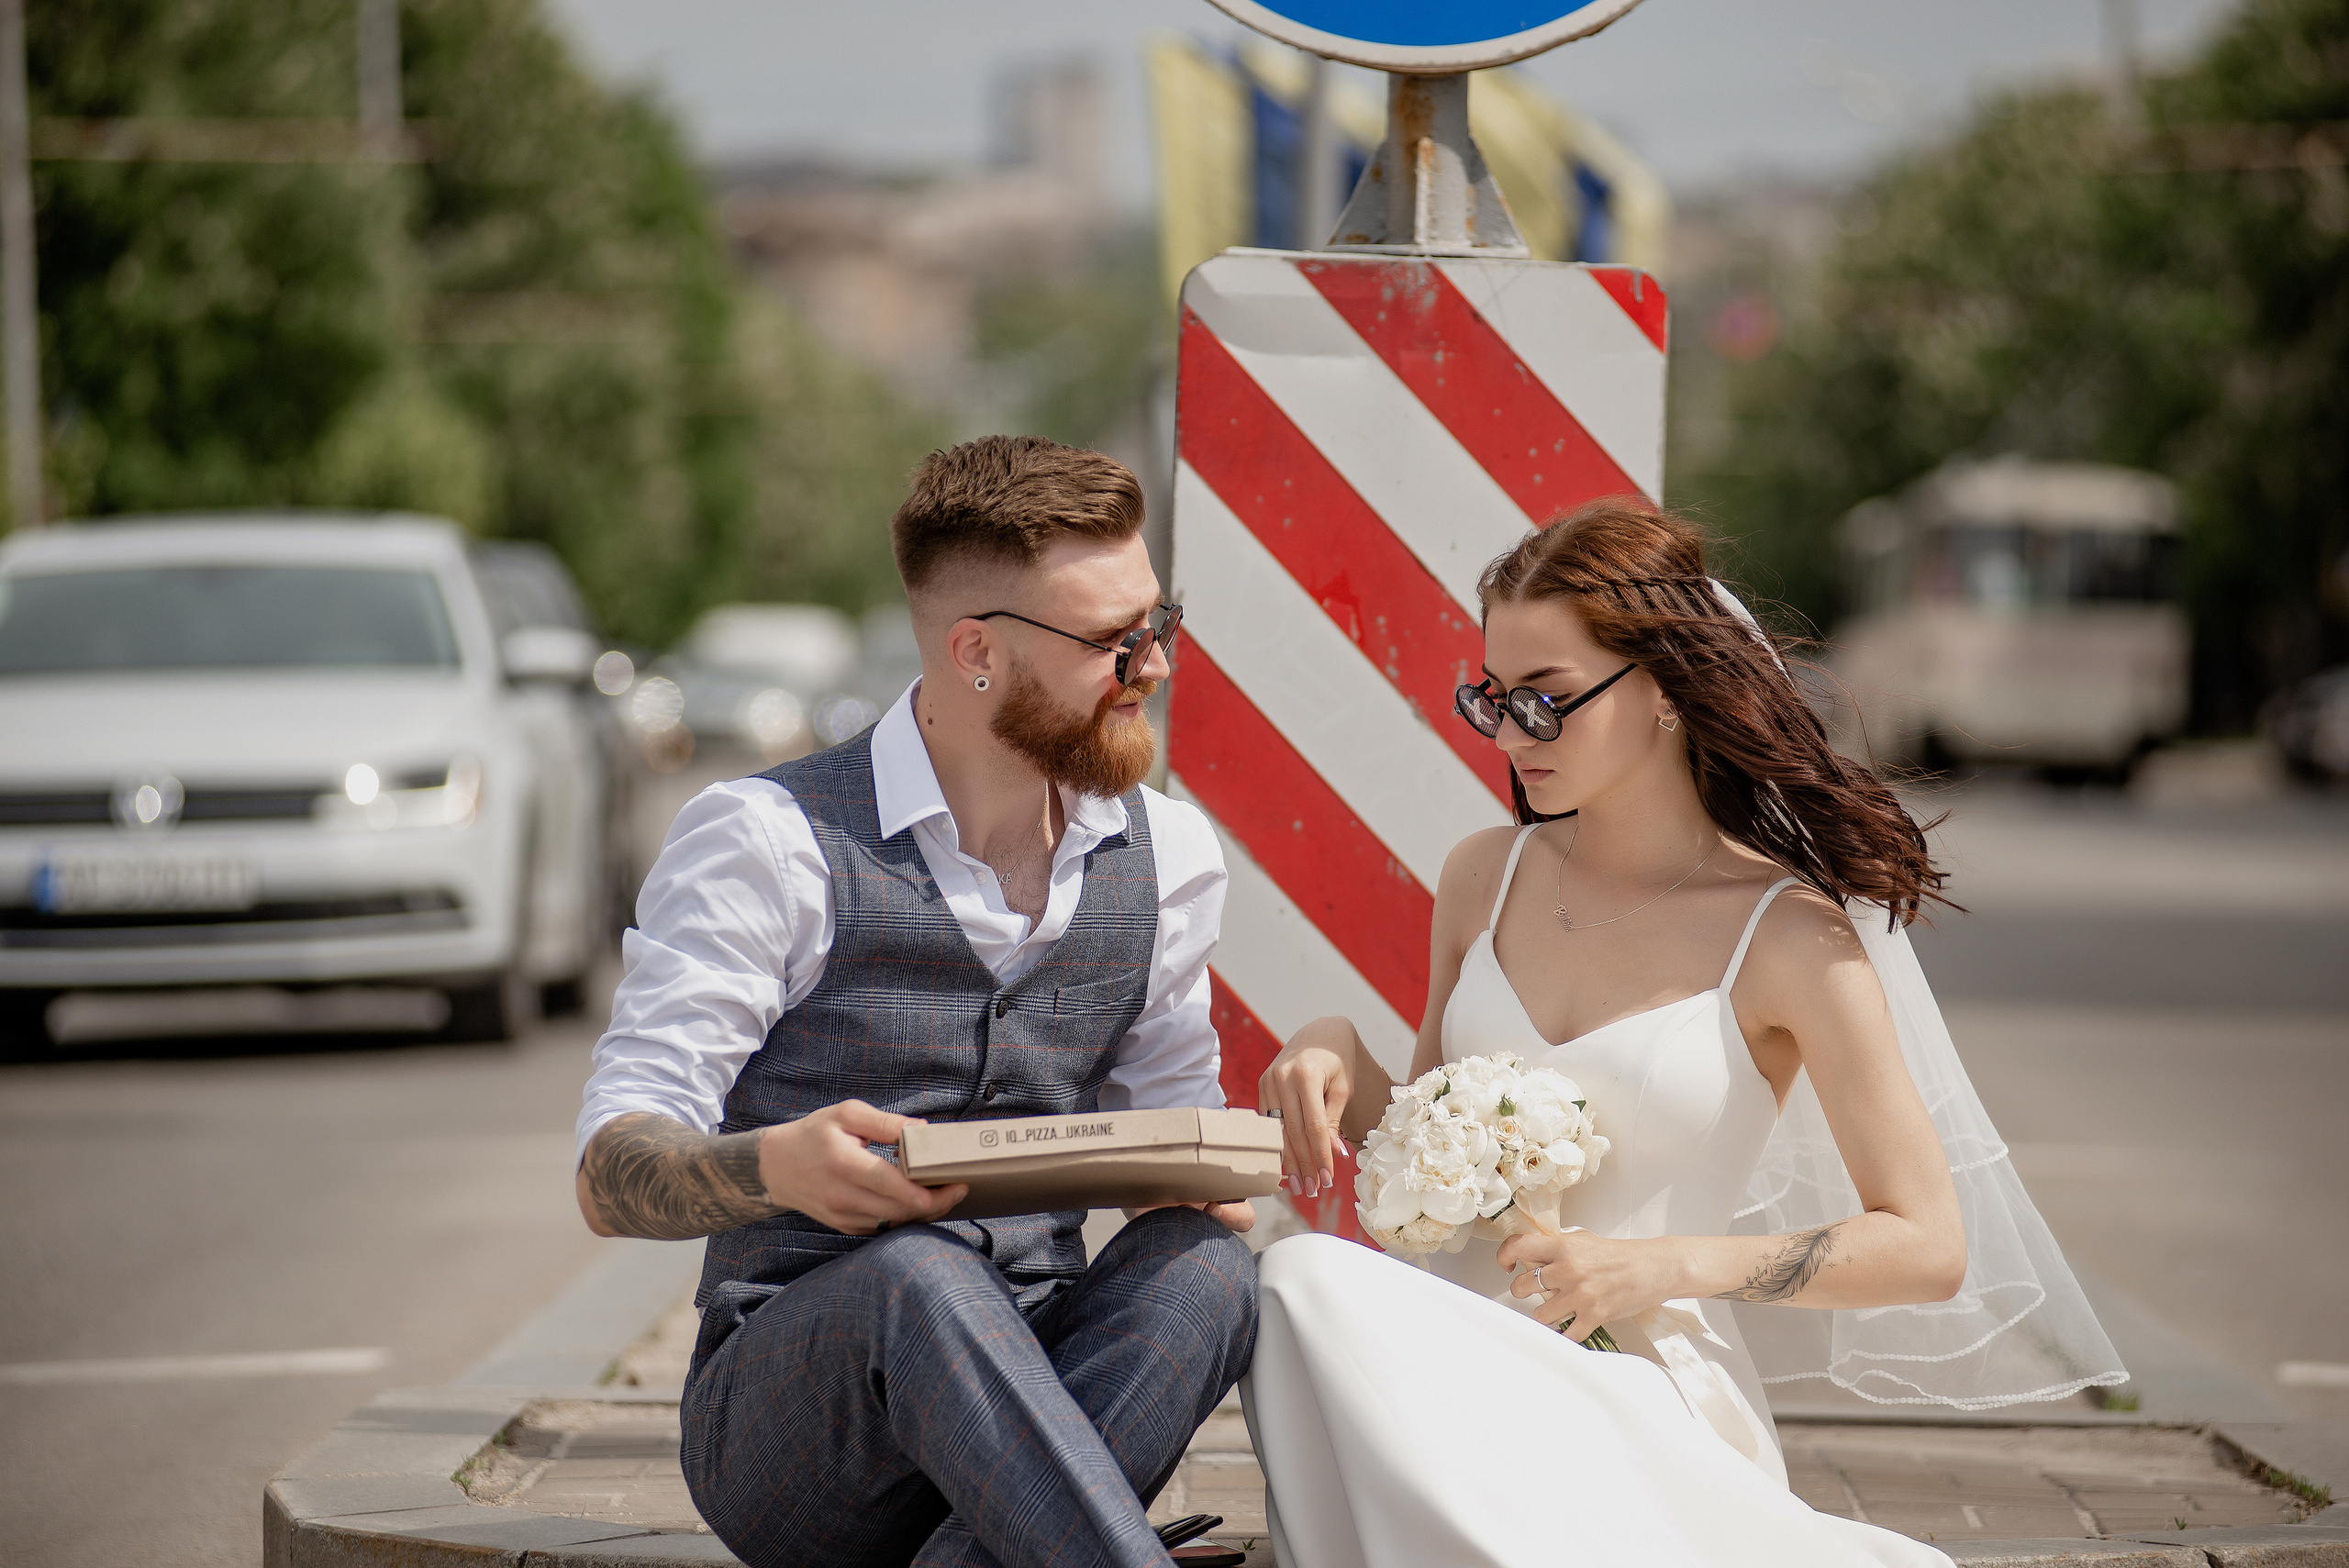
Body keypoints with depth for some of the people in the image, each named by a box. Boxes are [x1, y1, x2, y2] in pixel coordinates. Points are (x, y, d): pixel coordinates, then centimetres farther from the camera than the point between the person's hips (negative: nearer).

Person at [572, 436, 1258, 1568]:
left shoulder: (1167, 854, 12)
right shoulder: (765, 840, -5)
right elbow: (612, 1177, -9)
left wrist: (1204, 1186, -5)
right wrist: (775, 1166, -33)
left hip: (1040, 1378, 5)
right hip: (780, 1410, -4)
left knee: (1201, 1265, -28)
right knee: (920, 1276, -38)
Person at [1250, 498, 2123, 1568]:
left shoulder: (1791, 937, -4)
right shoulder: (1486, 878, 11)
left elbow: (1928, 1247, -3)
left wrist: (1665, 1265, -13)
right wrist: (1338, 1058, 0)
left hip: (1643, 1386, -4)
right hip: (1447, 1352, 4)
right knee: (1309, 1279, -34)